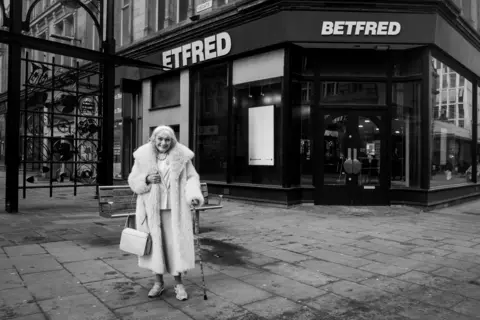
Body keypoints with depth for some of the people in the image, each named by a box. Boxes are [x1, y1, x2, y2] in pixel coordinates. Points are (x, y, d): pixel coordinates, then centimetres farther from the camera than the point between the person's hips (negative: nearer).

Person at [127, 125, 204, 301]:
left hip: (174, 208, -1)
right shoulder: (143, 157, 1)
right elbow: (133, 181, 6)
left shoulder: (181, 156, -3)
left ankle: (179, 284, 17)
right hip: (152, 209, 1)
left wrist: (194, 196, -17)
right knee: (155, 243, 8)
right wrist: (146, 179, -15)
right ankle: (158, 282, 25)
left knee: (176, 244, 2)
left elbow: (192, 177, 0)